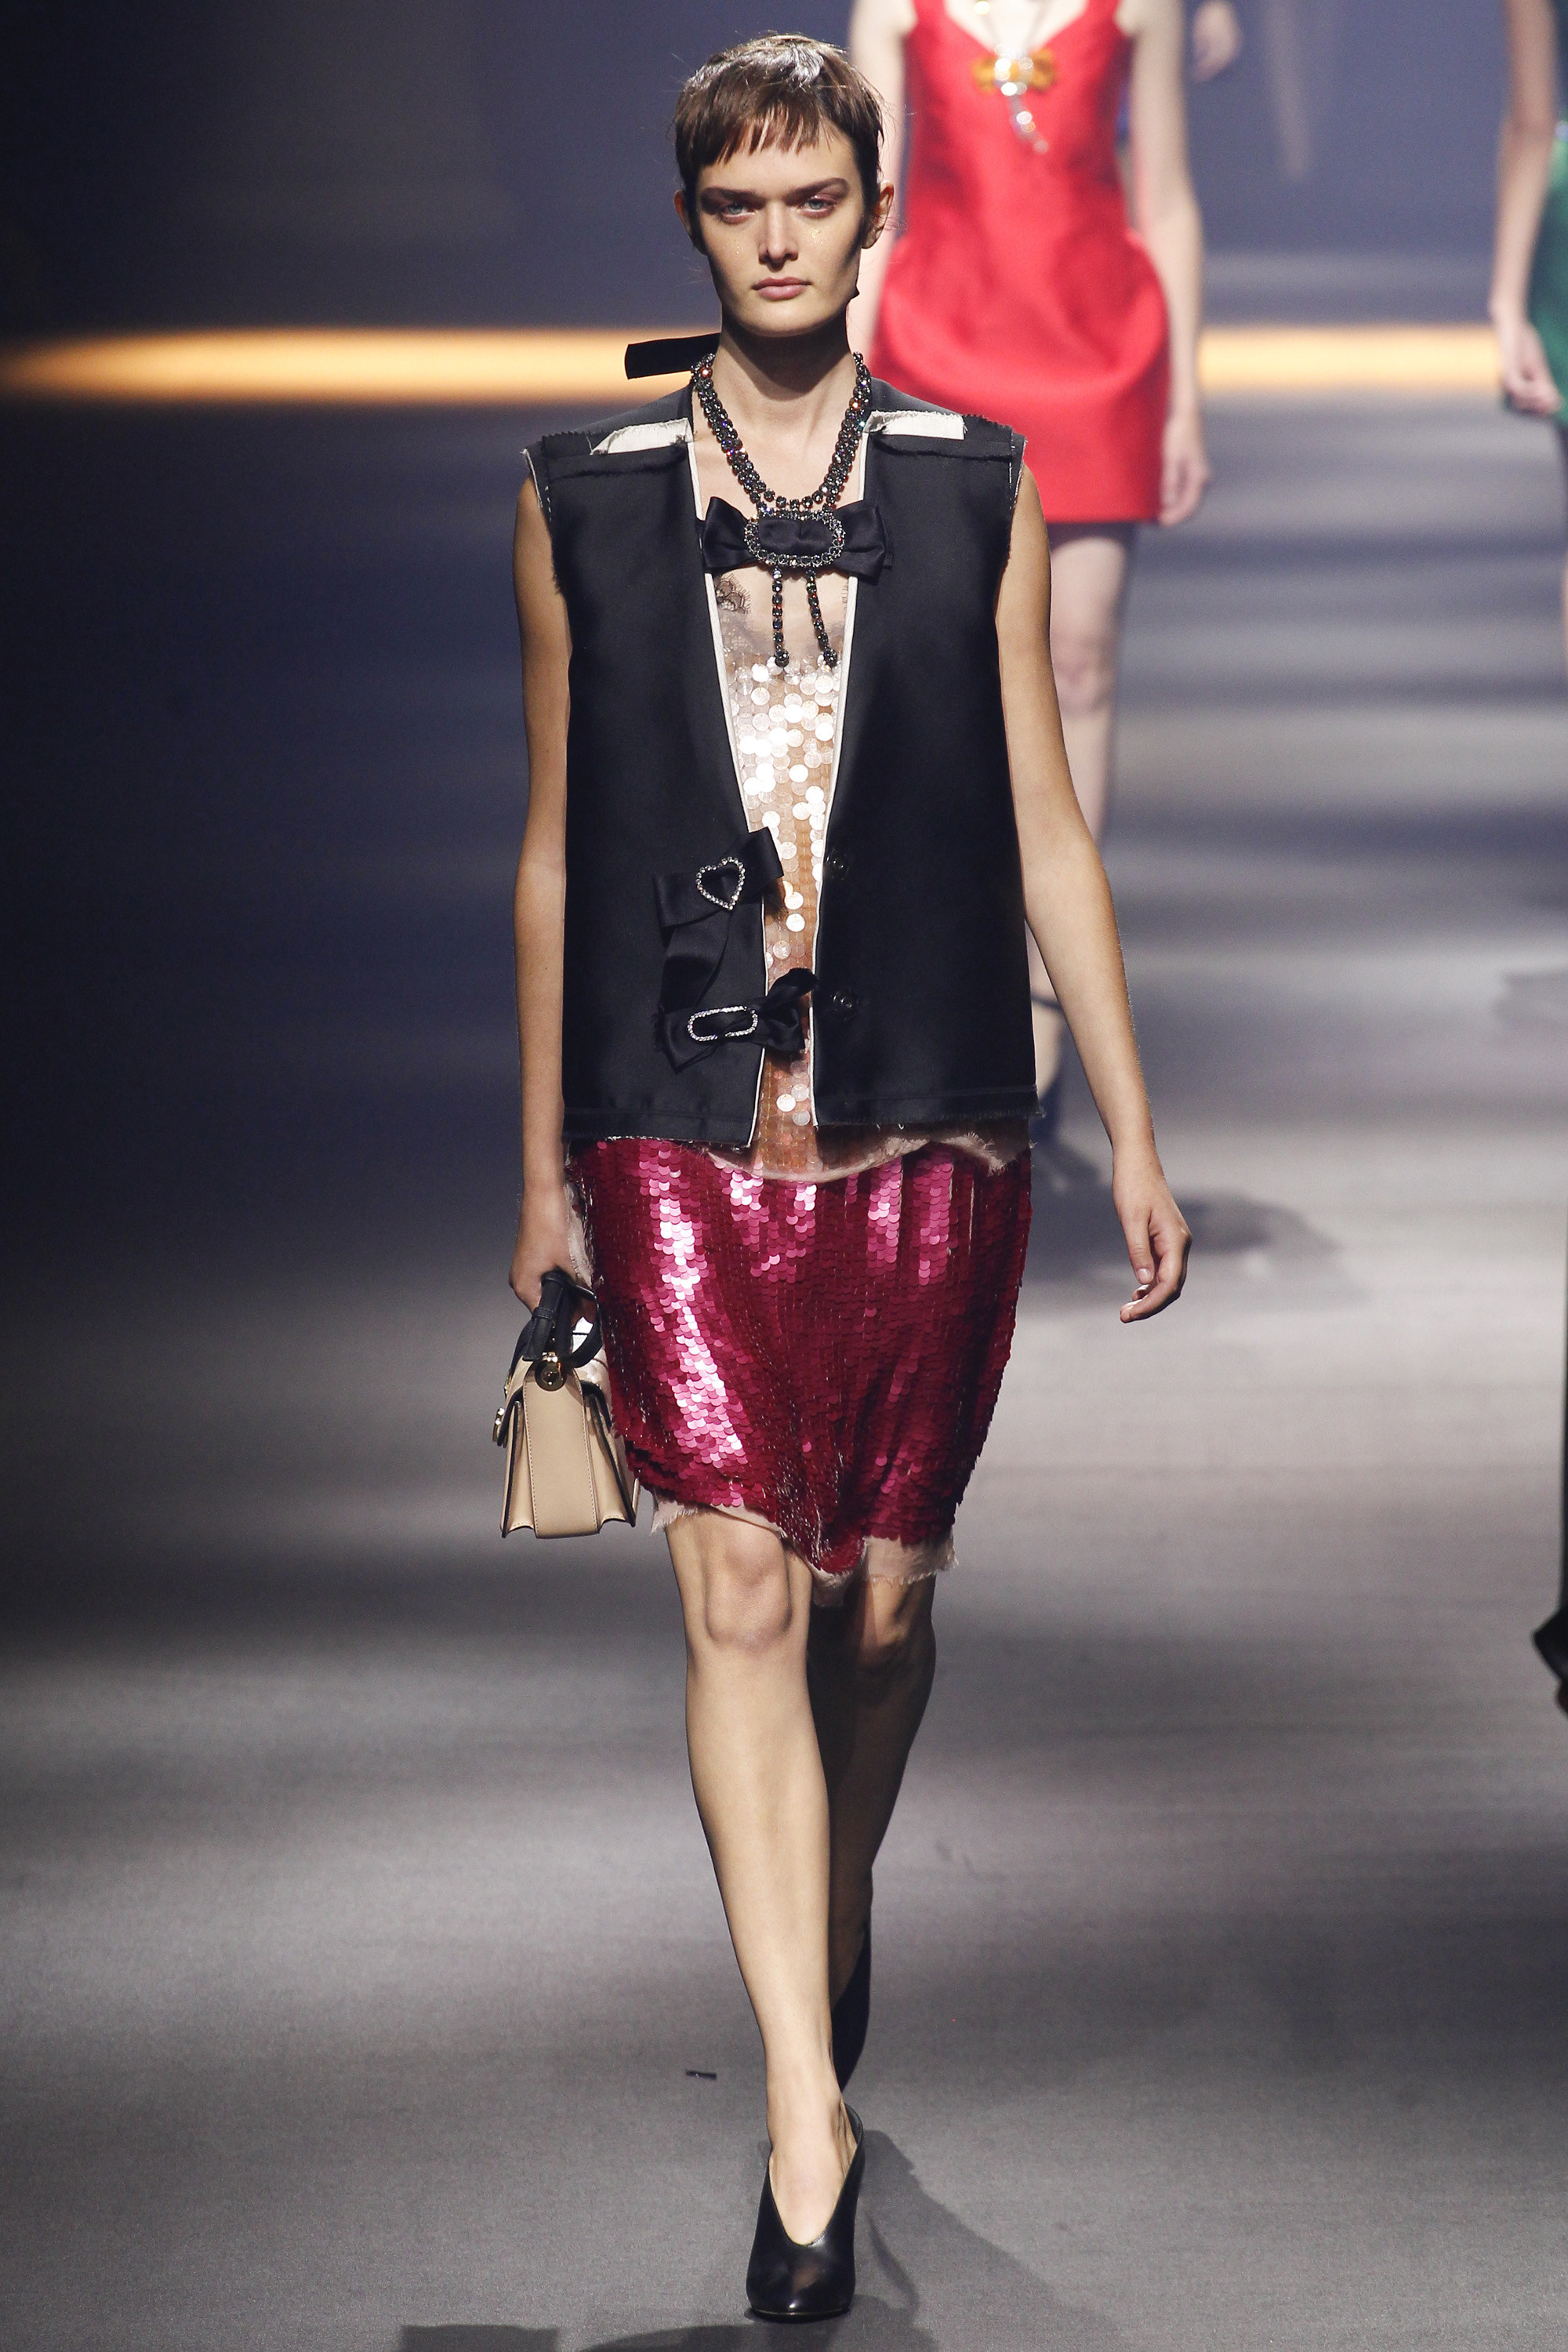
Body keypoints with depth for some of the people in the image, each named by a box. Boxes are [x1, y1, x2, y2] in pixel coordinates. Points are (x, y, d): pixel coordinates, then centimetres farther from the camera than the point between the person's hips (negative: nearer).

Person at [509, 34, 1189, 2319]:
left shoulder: (976, 491, 7)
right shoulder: (585, 503, 6)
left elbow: (1045, 827, 9)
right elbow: (556, 853, 11)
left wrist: (1132, 1127, 7)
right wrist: (544, 1170, 12)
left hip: (928, 1125, 1)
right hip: (683, 1126, -1)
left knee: (881, 1596, 8)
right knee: (738, 1592, -11)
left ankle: (841, 1907, 39)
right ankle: (808, 2111, -12)